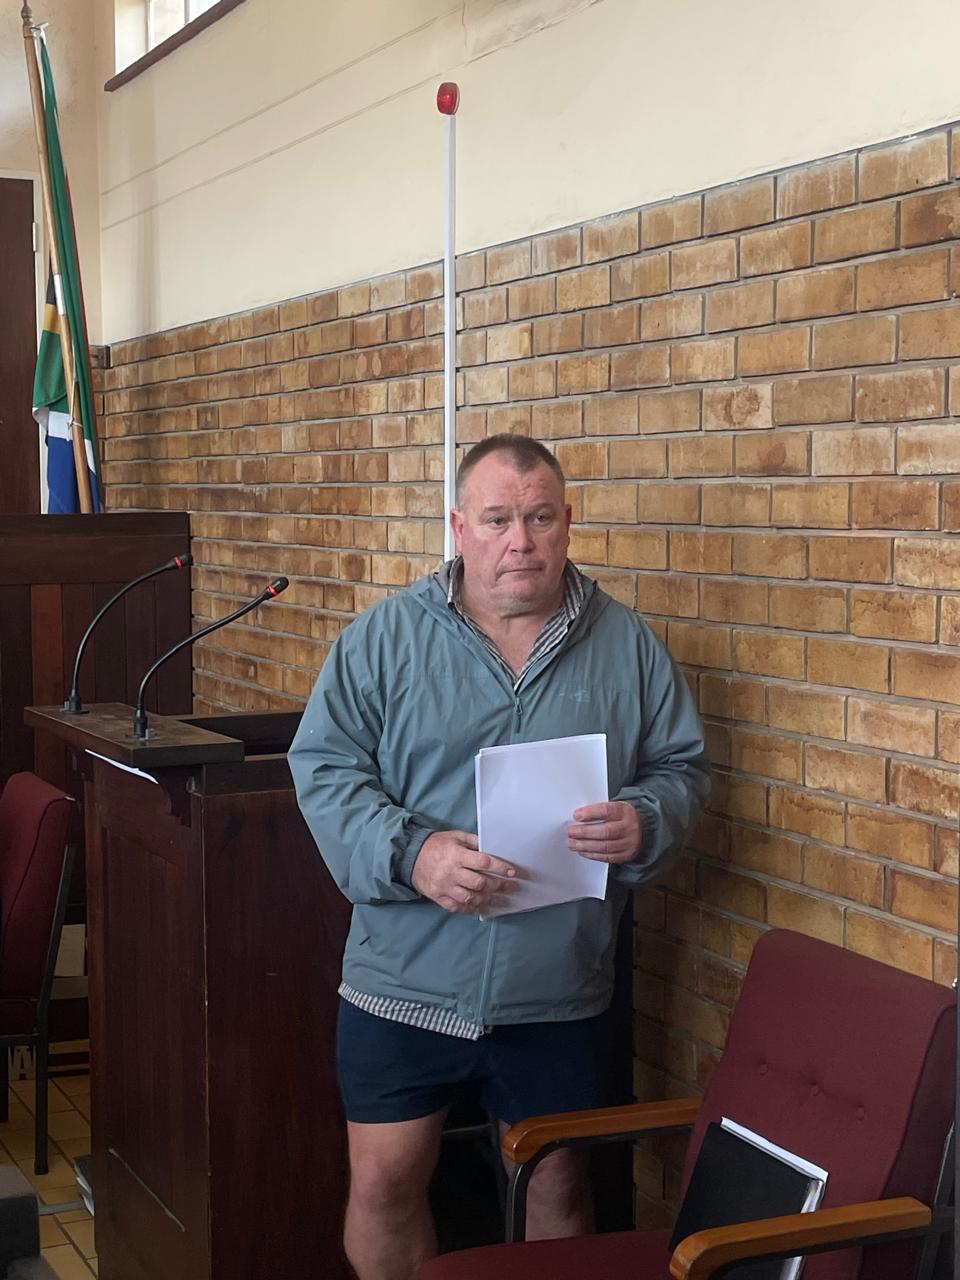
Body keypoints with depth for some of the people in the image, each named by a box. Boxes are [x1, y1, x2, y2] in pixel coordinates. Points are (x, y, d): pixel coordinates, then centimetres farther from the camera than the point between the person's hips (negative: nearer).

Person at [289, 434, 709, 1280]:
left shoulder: (628, 645, 2)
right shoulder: (384, 637, -3)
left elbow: (683, 768, 7)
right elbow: (324, 769, -6)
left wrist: (644, 822, -16)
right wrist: (411, 853, -22)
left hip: (559, 988, 1)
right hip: (406, 980, -1)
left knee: (560, 1187, 14)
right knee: (383, 1183, 7)